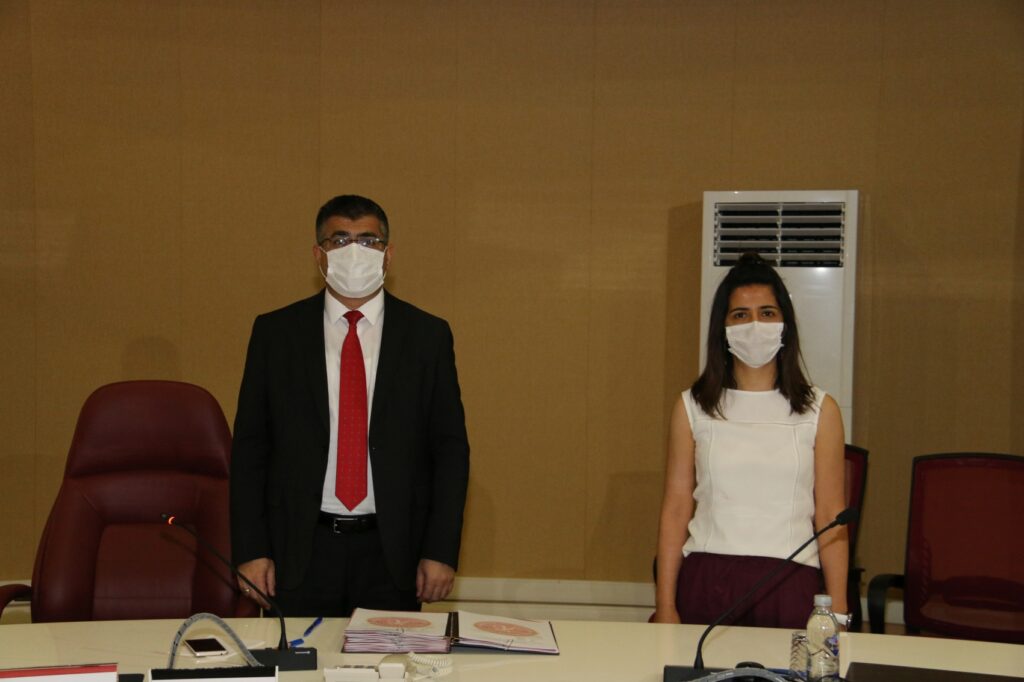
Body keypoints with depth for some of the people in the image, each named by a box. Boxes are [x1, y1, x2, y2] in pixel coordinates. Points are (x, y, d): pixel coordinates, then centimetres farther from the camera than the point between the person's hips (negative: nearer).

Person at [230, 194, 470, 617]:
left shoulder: (427, 336, 1)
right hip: (300, 548, 0)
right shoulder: (275, 332, 2)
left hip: (393, 551, 0)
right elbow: (250, 445, 3)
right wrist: (250, 550, -3)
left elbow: (450, 447, 2)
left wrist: (441, 551, -4)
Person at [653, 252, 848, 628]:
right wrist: (665, 605, 1)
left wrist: (837, 612, -1)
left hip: (789, 586, 0)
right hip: (705, 582, 0)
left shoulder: (819, 410, 3)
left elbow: (831, 517, 3)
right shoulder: (692, 407, 4)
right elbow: (675, 510, 3)